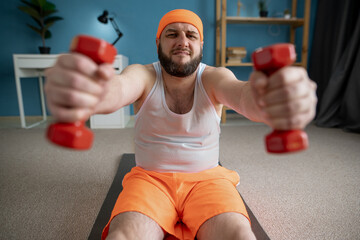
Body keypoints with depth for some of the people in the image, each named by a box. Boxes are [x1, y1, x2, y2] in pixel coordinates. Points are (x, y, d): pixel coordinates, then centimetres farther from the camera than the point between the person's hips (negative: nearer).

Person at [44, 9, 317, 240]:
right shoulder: (144, 75, -6)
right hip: (149, 178, 0)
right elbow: (118, 87, -29)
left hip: (207, 178, 1)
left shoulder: (213, 78, -6)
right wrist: (89, 93, -55)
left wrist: (265, 100, -54)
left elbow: (242, 93, -28)